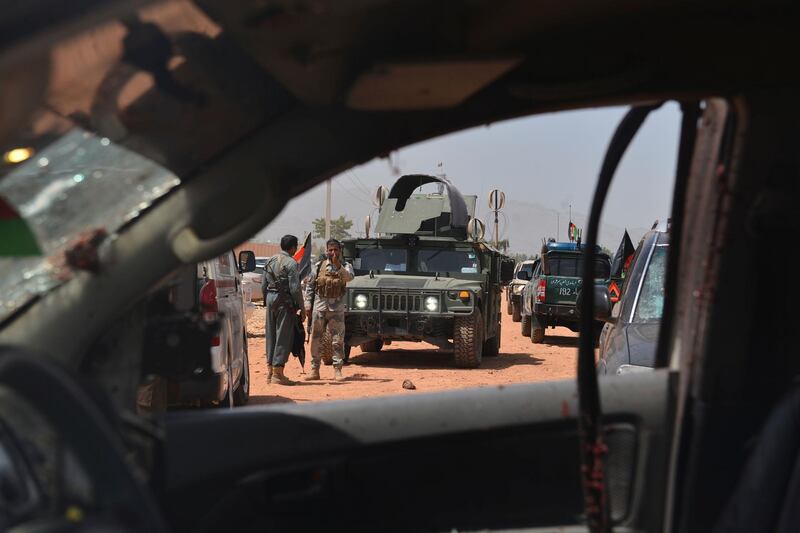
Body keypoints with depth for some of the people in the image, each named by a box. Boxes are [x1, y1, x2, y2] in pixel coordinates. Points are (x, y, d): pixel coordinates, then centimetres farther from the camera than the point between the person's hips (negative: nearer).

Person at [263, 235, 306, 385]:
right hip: (284, 301, -7)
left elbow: (264, 285, 14)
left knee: (271, 335, 13)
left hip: (271, 299, 7)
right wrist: (302, 308, -9)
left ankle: (270, 372, 18)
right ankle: (277, 374, -4)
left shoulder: (270, 261, 11)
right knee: (283, 336, -3)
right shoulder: (291, 263, -12)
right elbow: (295, 288, -15)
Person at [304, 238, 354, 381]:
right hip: (319, 305, 2)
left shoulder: (345, 266, 4)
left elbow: (349, 277, -19)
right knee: (316, 339, 5)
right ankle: (315, 370, 12)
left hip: (336, 307, -1)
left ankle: (337, 370, 2)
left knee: (337, 339, -3)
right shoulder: (319, 266, 7)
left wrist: (338, 266, -32)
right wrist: (308, 303, 2)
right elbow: (309, 285, 9)